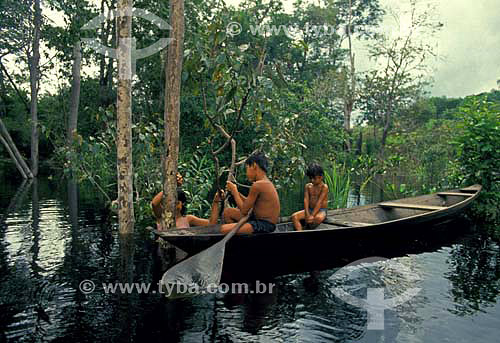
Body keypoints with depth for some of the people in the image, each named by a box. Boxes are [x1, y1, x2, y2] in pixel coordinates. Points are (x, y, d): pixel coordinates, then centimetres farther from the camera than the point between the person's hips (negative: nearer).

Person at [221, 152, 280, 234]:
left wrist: (234, 191, -2)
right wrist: (236, 192, 12)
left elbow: (244, 210, -14)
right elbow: (250, 204, 17)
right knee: (227, 212, 16)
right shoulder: (267, 183, 11)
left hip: (264, 226, -10)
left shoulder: (257, 185, -19)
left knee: (224, 229, -22)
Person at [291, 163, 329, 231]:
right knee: (294, 216, -17)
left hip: (321, 210, -5)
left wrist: (312, 215, -25)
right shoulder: (308, 186, 6)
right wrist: (307, 214, -17)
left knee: (319, 218, -41)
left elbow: (319, 202, -18)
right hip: (310, 209, 5)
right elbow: (306, 200, -3)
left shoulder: (324, 187, -11)